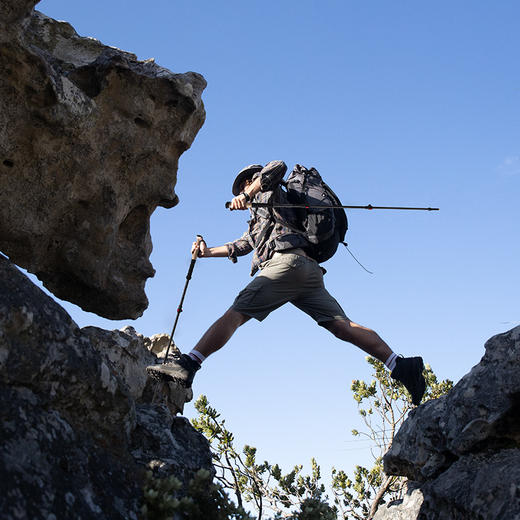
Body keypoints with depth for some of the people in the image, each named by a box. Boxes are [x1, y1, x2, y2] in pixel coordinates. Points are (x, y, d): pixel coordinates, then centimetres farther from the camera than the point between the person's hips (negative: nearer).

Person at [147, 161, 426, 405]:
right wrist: (208, 252, 52)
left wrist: (246, 196, -4)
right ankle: (402, 365, -16)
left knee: (235, 314, -15)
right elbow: (240, 246, 49)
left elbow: (278, 167, -5)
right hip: (310, 271, 8)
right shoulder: (260, 218, 43)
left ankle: (189, 364, -24)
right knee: (343, 326, -5)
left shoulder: (265, 190, 18)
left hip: (287, 261, -8)